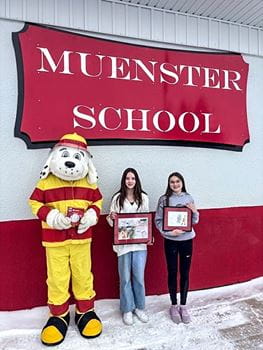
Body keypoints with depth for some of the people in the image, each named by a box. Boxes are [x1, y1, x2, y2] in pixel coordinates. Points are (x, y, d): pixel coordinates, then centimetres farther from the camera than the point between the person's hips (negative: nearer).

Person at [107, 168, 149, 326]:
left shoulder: (143, 197, 3)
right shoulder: (117, 198, 0)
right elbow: (111, 220, 5)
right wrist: (111, 217, -18)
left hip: (140, 242, 1)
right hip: (123, 242, -1)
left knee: (139, 277, 8)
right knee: (125, 277, 9)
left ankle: (140, 307, 30)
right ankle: (127, 309, 28)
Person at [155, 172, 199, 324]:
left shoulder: (189, 198, 3)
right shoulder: (164, 199, -5)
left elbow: (195, 221, 8)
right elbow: (158, 220, -6)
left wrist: (194, 211, -12)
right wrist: (169, 231, -19)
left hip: (187, 239, 2)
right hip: (171, 240, -2)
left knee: (185, 273, 11)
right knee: (172, 273, 9)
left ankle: (183, 305, 29)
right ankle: (174, 305, 28)